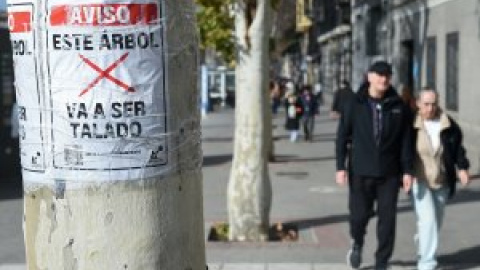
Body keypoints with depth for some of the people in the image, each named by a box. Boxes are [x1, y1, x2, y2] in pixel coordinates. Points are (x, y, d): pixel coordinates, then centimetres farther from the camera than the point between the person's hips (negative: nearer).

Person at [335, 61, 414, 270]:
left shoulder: (398, 106, 3)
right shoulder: (355, 104, -1)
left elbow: (406, 140, 5)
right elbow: (342, 137, 1)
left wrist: (407, 170, 0)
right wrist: (340, 167, -5)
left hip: (389, 174, 1)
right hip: (361, 173, -1)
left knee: (387, 220, 3)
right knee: (359, 215, 2)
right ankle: (357, 245, 36)